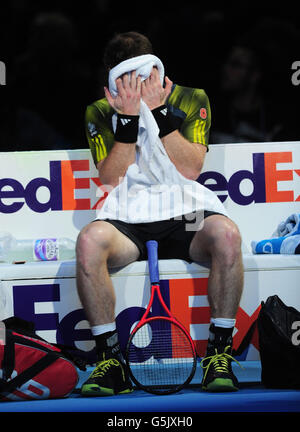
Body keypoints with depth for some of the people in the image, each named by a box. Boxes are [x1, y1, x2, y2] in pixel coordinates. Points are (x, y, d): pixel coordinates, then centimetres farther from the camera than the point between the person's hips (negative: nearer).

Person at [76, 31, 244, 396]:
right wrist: (128, 118, -11)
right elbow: (111, 180, -4)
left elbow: (190, 169, -6)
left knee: (226, 234, -34)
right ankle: (111, 361, -24)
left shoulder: (192, 101, 8)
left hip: (185, 218, 0)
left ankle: (219, 353, -22)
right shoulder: (100, 113, 8)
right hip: (129, 224, 0)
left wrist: (159, 111, -11)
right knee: (89, 240, -34)